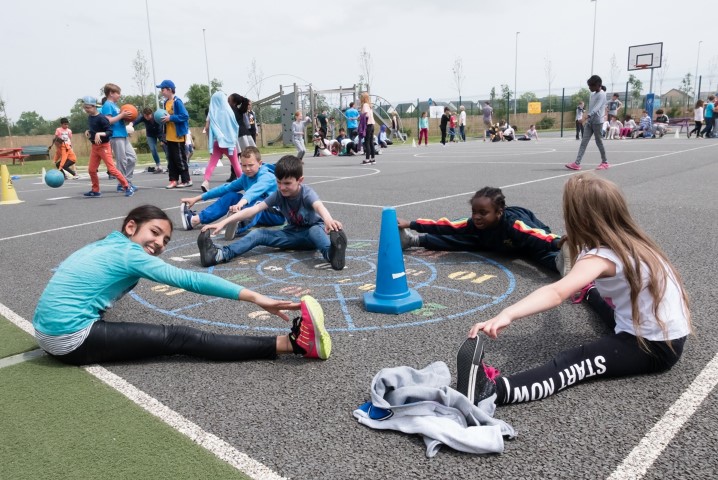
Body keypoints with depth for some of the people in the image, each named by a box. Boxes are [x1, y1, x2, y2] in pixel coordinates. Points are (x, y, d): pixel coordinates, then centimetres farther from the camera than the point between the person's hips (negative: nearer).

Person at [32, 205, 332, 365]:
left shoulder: (104, 245, 14)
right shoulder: (129, 253, -10)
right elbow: (190, 280, -19)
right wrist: (255, 298, -23)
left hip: (48, 332, 10)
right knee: (179, 339, -17)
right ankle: (292, 343, -20)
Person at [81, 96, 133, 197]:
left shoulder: (101, 118, -17)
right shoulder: (89, 117, 8)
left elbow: (110, 131, -19)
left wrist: (100, 134, -33)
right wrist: (88, 131, 5)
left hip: (104, 146, -8)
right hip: (94, 147, 8)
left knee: (112, 169, -11)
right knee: (91, 170, 9)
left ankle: (128, 187, -4)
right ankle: (95, 190, 22)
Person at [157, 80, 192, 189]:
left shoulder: (177, 101, -13)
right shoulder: (166, 102, 12)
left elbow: (185, 116, -20)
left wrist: (170, 118, -21)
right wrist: (162, 119, 0)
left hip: (178, 136, -9)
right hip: (169, 136, 9)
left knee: (180, 159, -3)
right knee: (171, 159, 9)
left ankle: (186, 180, 6)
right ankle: (174, 180, 14)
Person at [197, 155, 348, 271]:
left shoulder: (307, 192, -23)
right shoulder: (278, 194, -9)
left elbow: (318, 206, -46)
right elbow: (254, 209, -17)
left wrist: (328, 220, -72)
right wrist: (223, 222, -27)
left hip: (313, 230, -5)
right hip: (293, 233, 5)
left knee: (316, 230, -41)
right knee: (259, 234, -15)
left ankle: (331, 253, -74)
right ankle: (220, 254, -34)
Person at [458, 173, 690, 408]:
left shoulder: (602, 256, -23)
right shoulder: (627, 240, 4)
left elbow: (557, 292, -41)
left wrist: (506, 314, -54)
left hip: (655, 346, -10)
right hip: (669, 335, 10)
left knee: (576, 362, -31)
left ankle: (494, 389, -52)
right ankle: (591, 292, 70)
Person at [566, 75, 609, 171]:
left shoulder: (601, 95, -11)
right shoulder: (593, 94, 16)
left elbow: (596, 107, -26)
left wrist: (588, 115, -41)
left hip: (597, 122, -8)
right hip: (589, 121, 8)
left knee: (599, 142, 1)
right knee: (584, 142, -3)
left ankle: (605, 162, 16)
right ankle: (577, 163, -10)